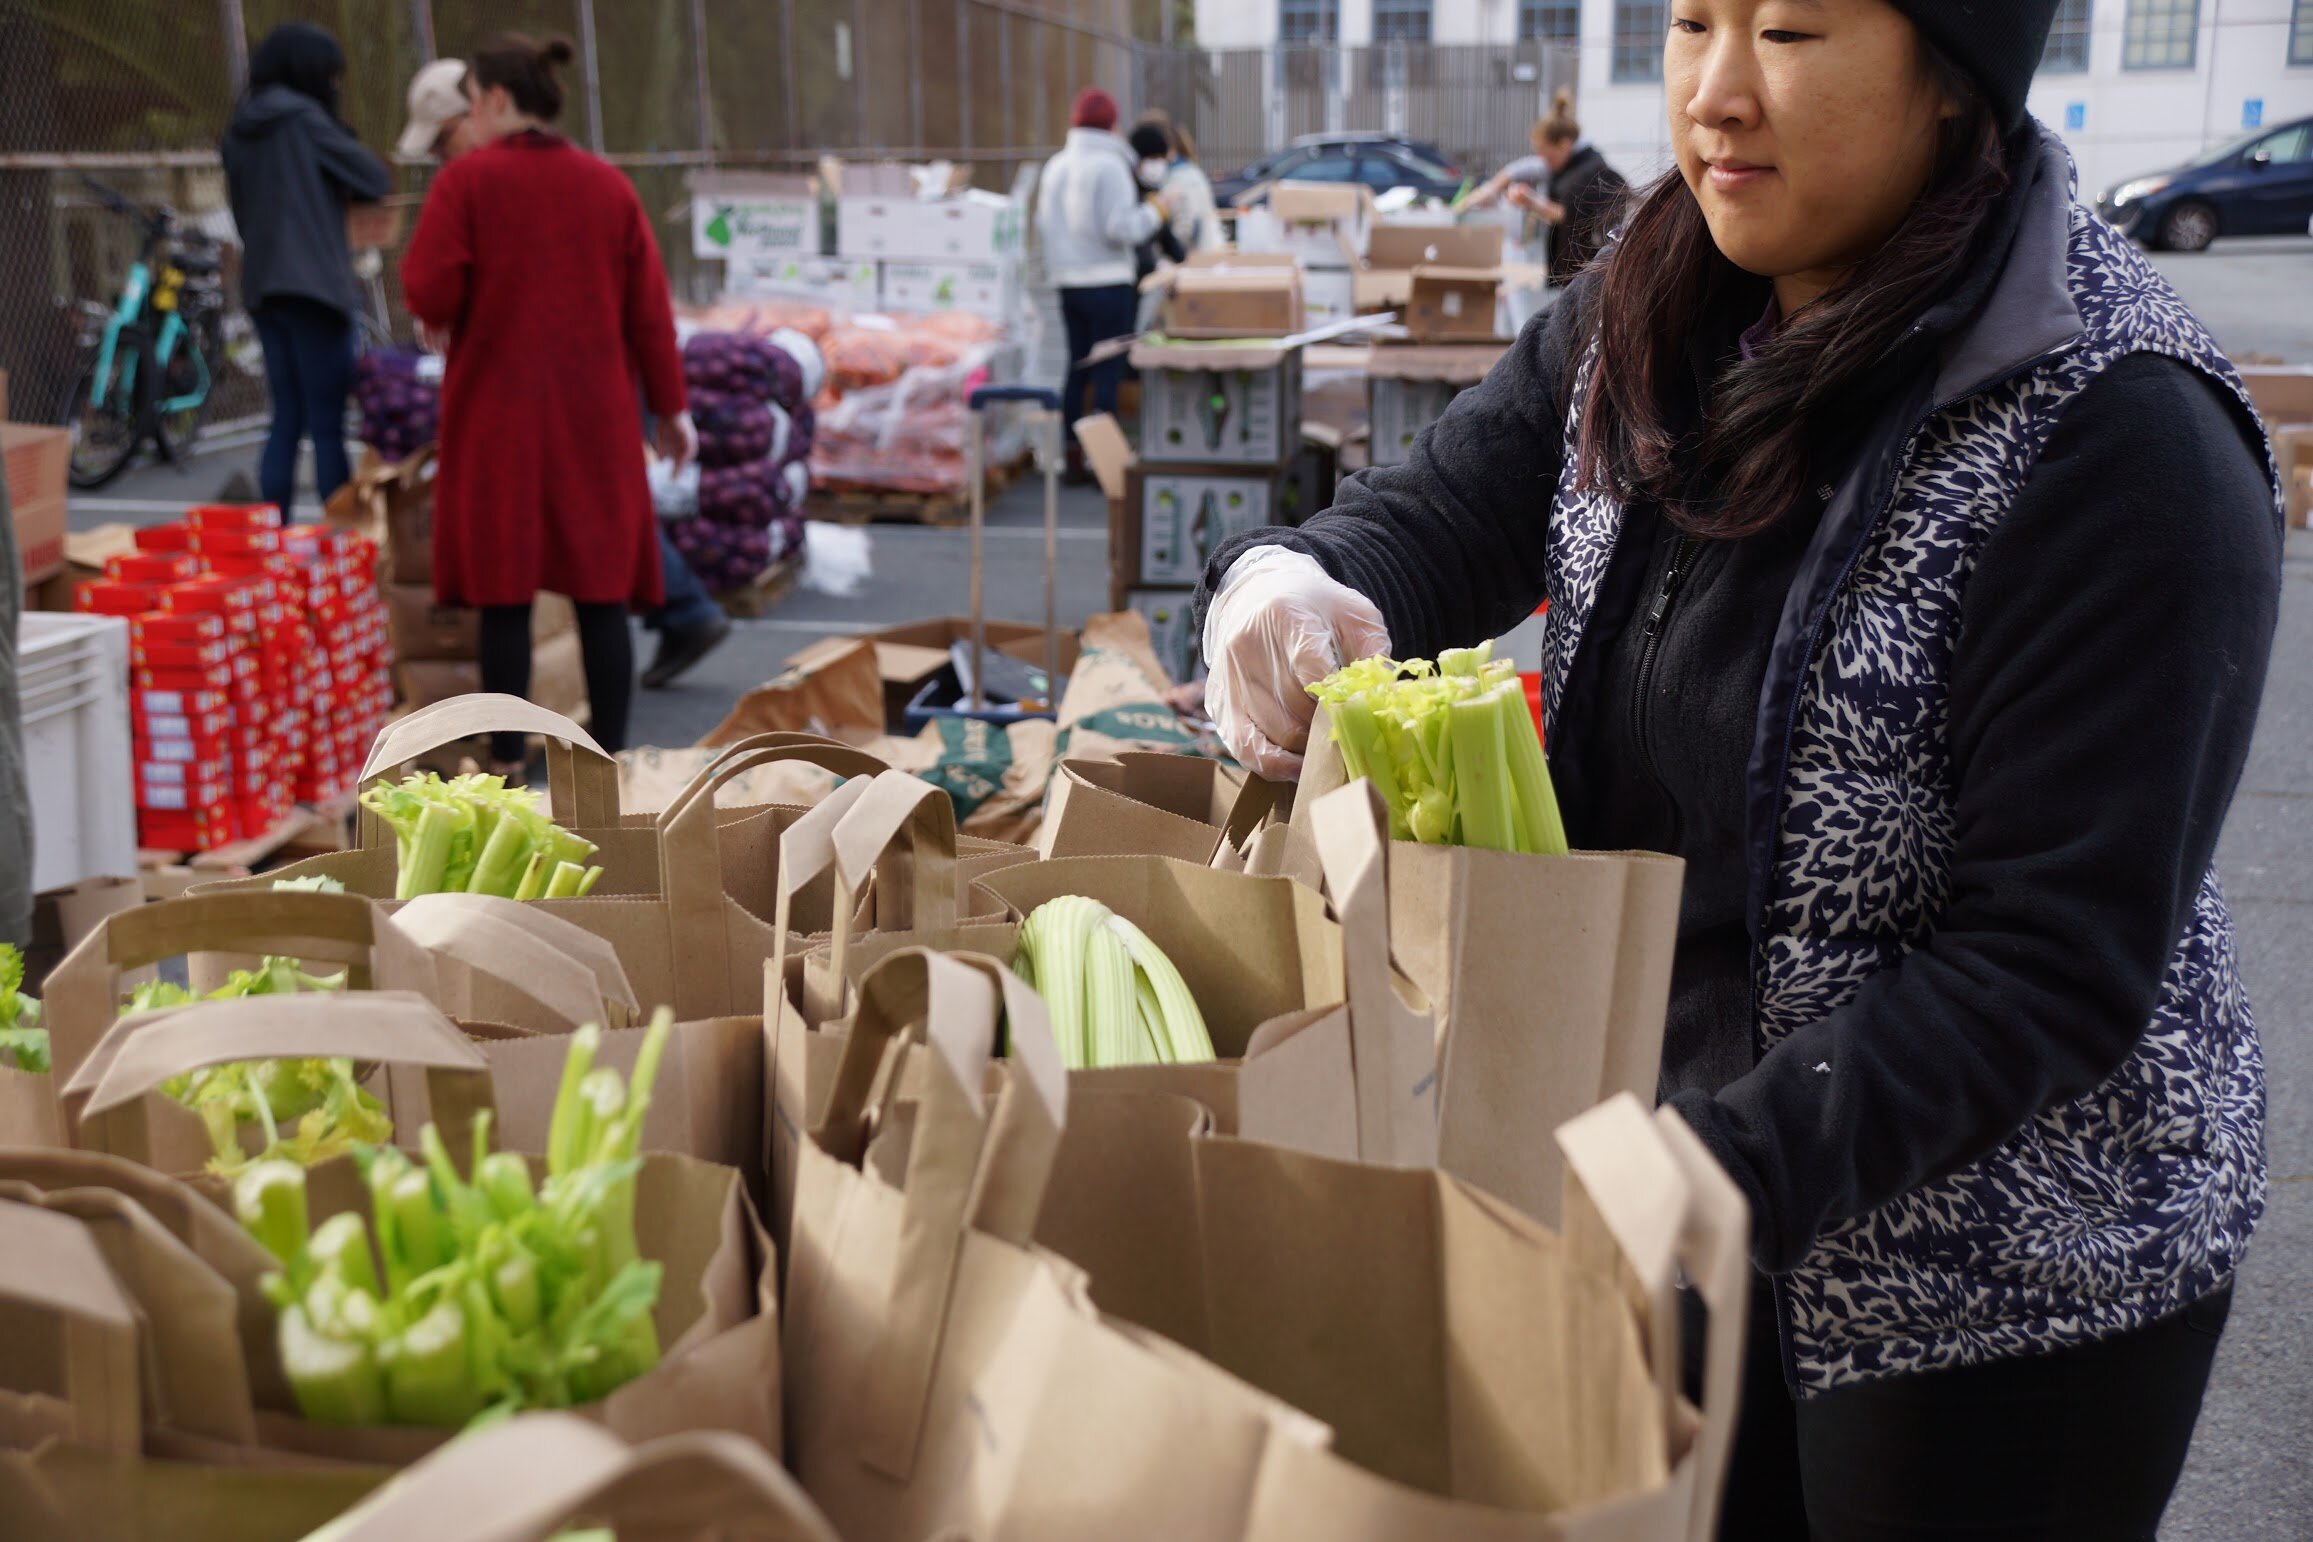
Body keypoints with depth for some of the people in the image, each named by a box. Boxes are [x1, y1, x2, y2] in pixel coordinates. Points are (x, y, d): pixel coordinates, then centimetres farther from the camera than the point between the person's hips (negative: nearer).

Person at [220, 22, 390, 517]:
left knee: (287, 420, 10)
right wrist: (347, 189, 14)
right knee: (327, 425, -6)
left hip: (261, 286, 7)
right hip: (313, 285, -7)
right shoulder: (301, 115, -8)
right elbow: (373, 178, -5)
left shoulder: (240, 130, 14)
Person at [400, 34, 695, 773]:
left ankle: (507, 761, 10)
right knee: (600, 589, 6)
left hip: (496, 417, -3)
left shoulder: (467, 180, -6)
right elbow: (649, 309, 4)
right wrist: (671, 406, 9)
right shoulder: (608, 185, 4)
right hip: (594, 419, 3)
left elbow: (429, 298, -12)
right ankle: (609, 757, 8)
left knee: (504, 593, 5)